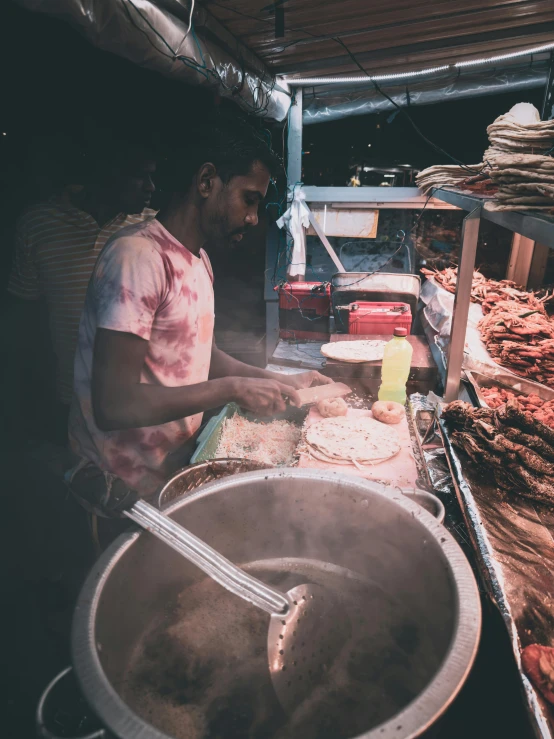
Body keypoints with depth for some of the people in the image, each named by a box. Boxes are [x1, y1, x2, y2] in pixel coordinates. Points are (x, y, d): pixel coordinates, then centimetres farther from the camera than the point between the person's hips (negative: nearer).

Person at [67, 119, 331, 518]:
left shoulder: (198, 258, 6)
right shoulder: (138, 256, -23)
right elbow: (114, 405, -28)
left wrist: (283, 381, 2)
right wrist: (234, 388, -24)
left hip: (178, 462, 8)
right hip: (130, 488, -8)